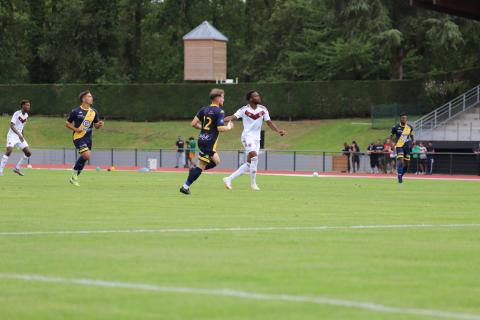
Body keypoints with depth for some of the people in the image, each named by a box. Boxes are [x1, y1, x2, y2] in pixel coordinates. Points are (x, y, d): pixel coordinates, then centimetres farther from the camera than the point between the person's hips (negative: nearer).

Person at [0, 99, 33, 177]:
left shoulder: (26, 115, 7)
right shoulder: (17, 114, -16)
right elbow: (12, 125, -25)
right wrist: (19, 134, -36)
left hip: (20, 136, 7)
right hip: (12, 135, -7)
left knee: (28, 153, 0)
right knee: (9, 151, -25)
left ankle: (17, 168, 13)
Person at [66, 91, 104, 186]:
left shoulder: (94, 112, 9)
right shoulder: (76, 111, -6)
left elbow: (96, 125, 16)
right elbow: (67, 124, 1)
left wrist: (99, 124, -7)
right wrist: (76, 129, -16)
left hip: (88, 138, 6)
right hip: (79, 137, -6)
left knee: (84, 158, 7)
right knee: (86, 156, -20)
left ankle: (74, 178, 22)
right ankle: (75, 174, -1)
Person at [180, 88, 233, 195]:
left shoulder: (204, 109, 10)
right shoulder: (219, 112, -11)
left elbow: (193, 123, 8)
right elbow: (220, 128, -19)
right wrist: (229, 127, 0)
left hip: (202, 139, 8)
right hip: (210, 142, -8)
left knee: (216, 161, 21)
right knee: (201, 165, -3)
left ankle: (194, 170, 8)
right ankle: (185, 187, -4)